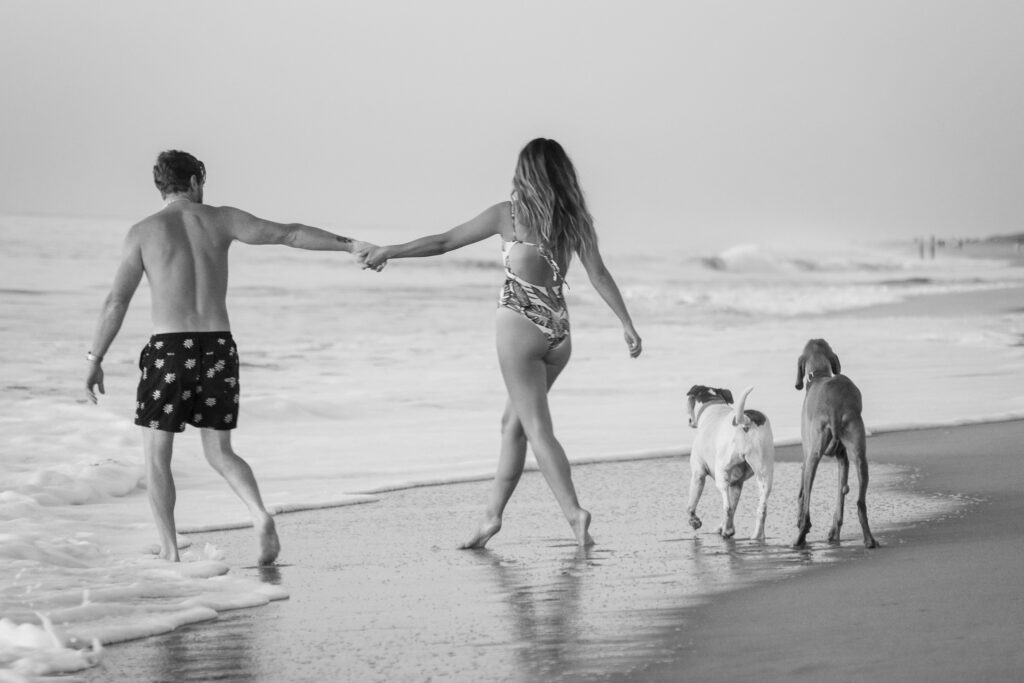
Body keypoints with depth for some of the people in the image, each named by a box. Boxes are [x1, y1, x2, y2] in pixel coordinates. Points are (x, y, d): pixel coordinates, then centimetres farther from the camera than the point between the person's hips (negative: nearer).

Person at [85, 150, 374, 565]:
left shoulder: (143, 231, 2)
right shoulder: (220, 219, 7)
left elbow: (117, 302, 0)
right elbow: (289, 234, 4)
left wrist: (94, 359, 6)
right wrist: (350, 245, 9)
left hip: (169, 349, -3)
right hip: (219, 347, 3)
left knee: (156, 454, 12)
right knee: (219, 453, 15)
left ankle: (169, 551, 5)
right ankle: (260, 515, -11)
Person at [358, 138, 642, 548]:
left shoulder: (508, 215, -6)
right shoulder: (575, 220, 4)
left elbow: (443, 242, -2)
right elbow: (599, 275, 1)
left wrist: (387, 251, 7)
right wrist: (627, 325, 5)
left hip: (520, 325, -5)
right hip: (559, 330, 5)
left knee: (537, 428, -5)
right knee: (514, 422, 16)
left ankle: (574, 512, -17)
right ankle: (493, 514, 19)